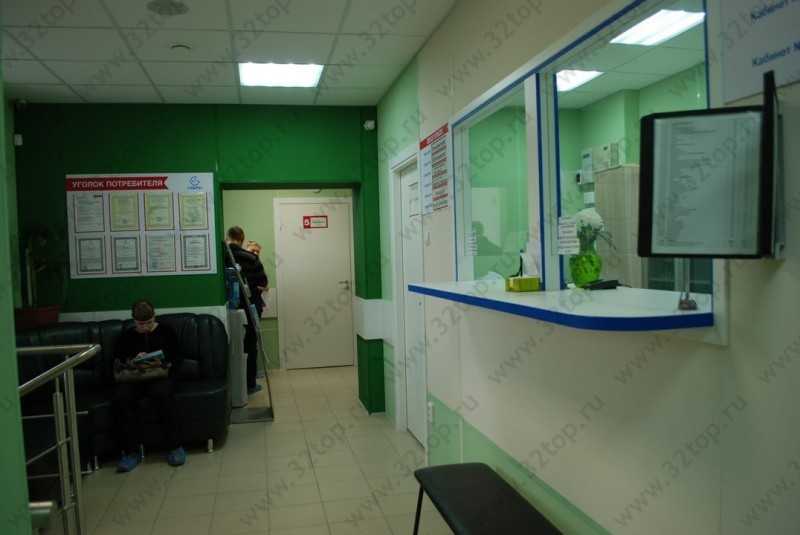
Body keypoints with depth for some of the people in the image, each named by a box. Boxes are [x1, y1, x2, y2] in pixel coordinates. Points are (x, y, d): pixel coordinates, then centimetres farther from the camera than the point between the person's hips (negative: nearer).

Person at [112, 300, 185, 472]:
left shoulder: (166, 332, 11)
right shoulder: (126, 337, 16)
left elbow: (176, 362, 8)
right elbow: (117, 366, 11)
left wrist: (161, 365, -13)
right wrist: (133, 364, -9)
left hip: (160, 375, -2)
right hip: (133, 378, 2)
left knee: (162, 393, -36)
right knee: (121, 397, -31)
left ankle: (175, 446, -25)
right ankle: (131, 451, -20)